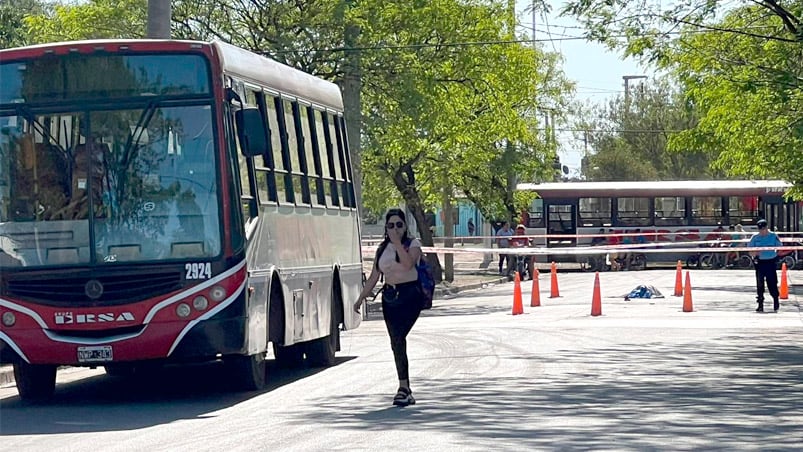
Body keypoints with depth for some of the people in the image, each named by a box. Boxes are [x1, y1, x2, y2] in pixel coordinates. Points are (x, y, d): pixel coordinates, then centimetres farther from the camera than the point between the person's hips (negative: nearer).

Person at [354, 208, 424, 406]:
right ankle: (406, 391, 11)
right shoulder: (383, 248, 13)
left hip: (410, 295, -6)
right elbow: (374, 276, 17)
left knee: (398, 338, -21)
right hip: (389, 297, 6)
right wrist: (361, 298, 14)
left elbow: (408, 264, -21)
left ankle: (404, 387, -22)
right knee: (396, 341, 5)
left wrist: (397, 243, -19)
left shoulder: (413, 244, -1)